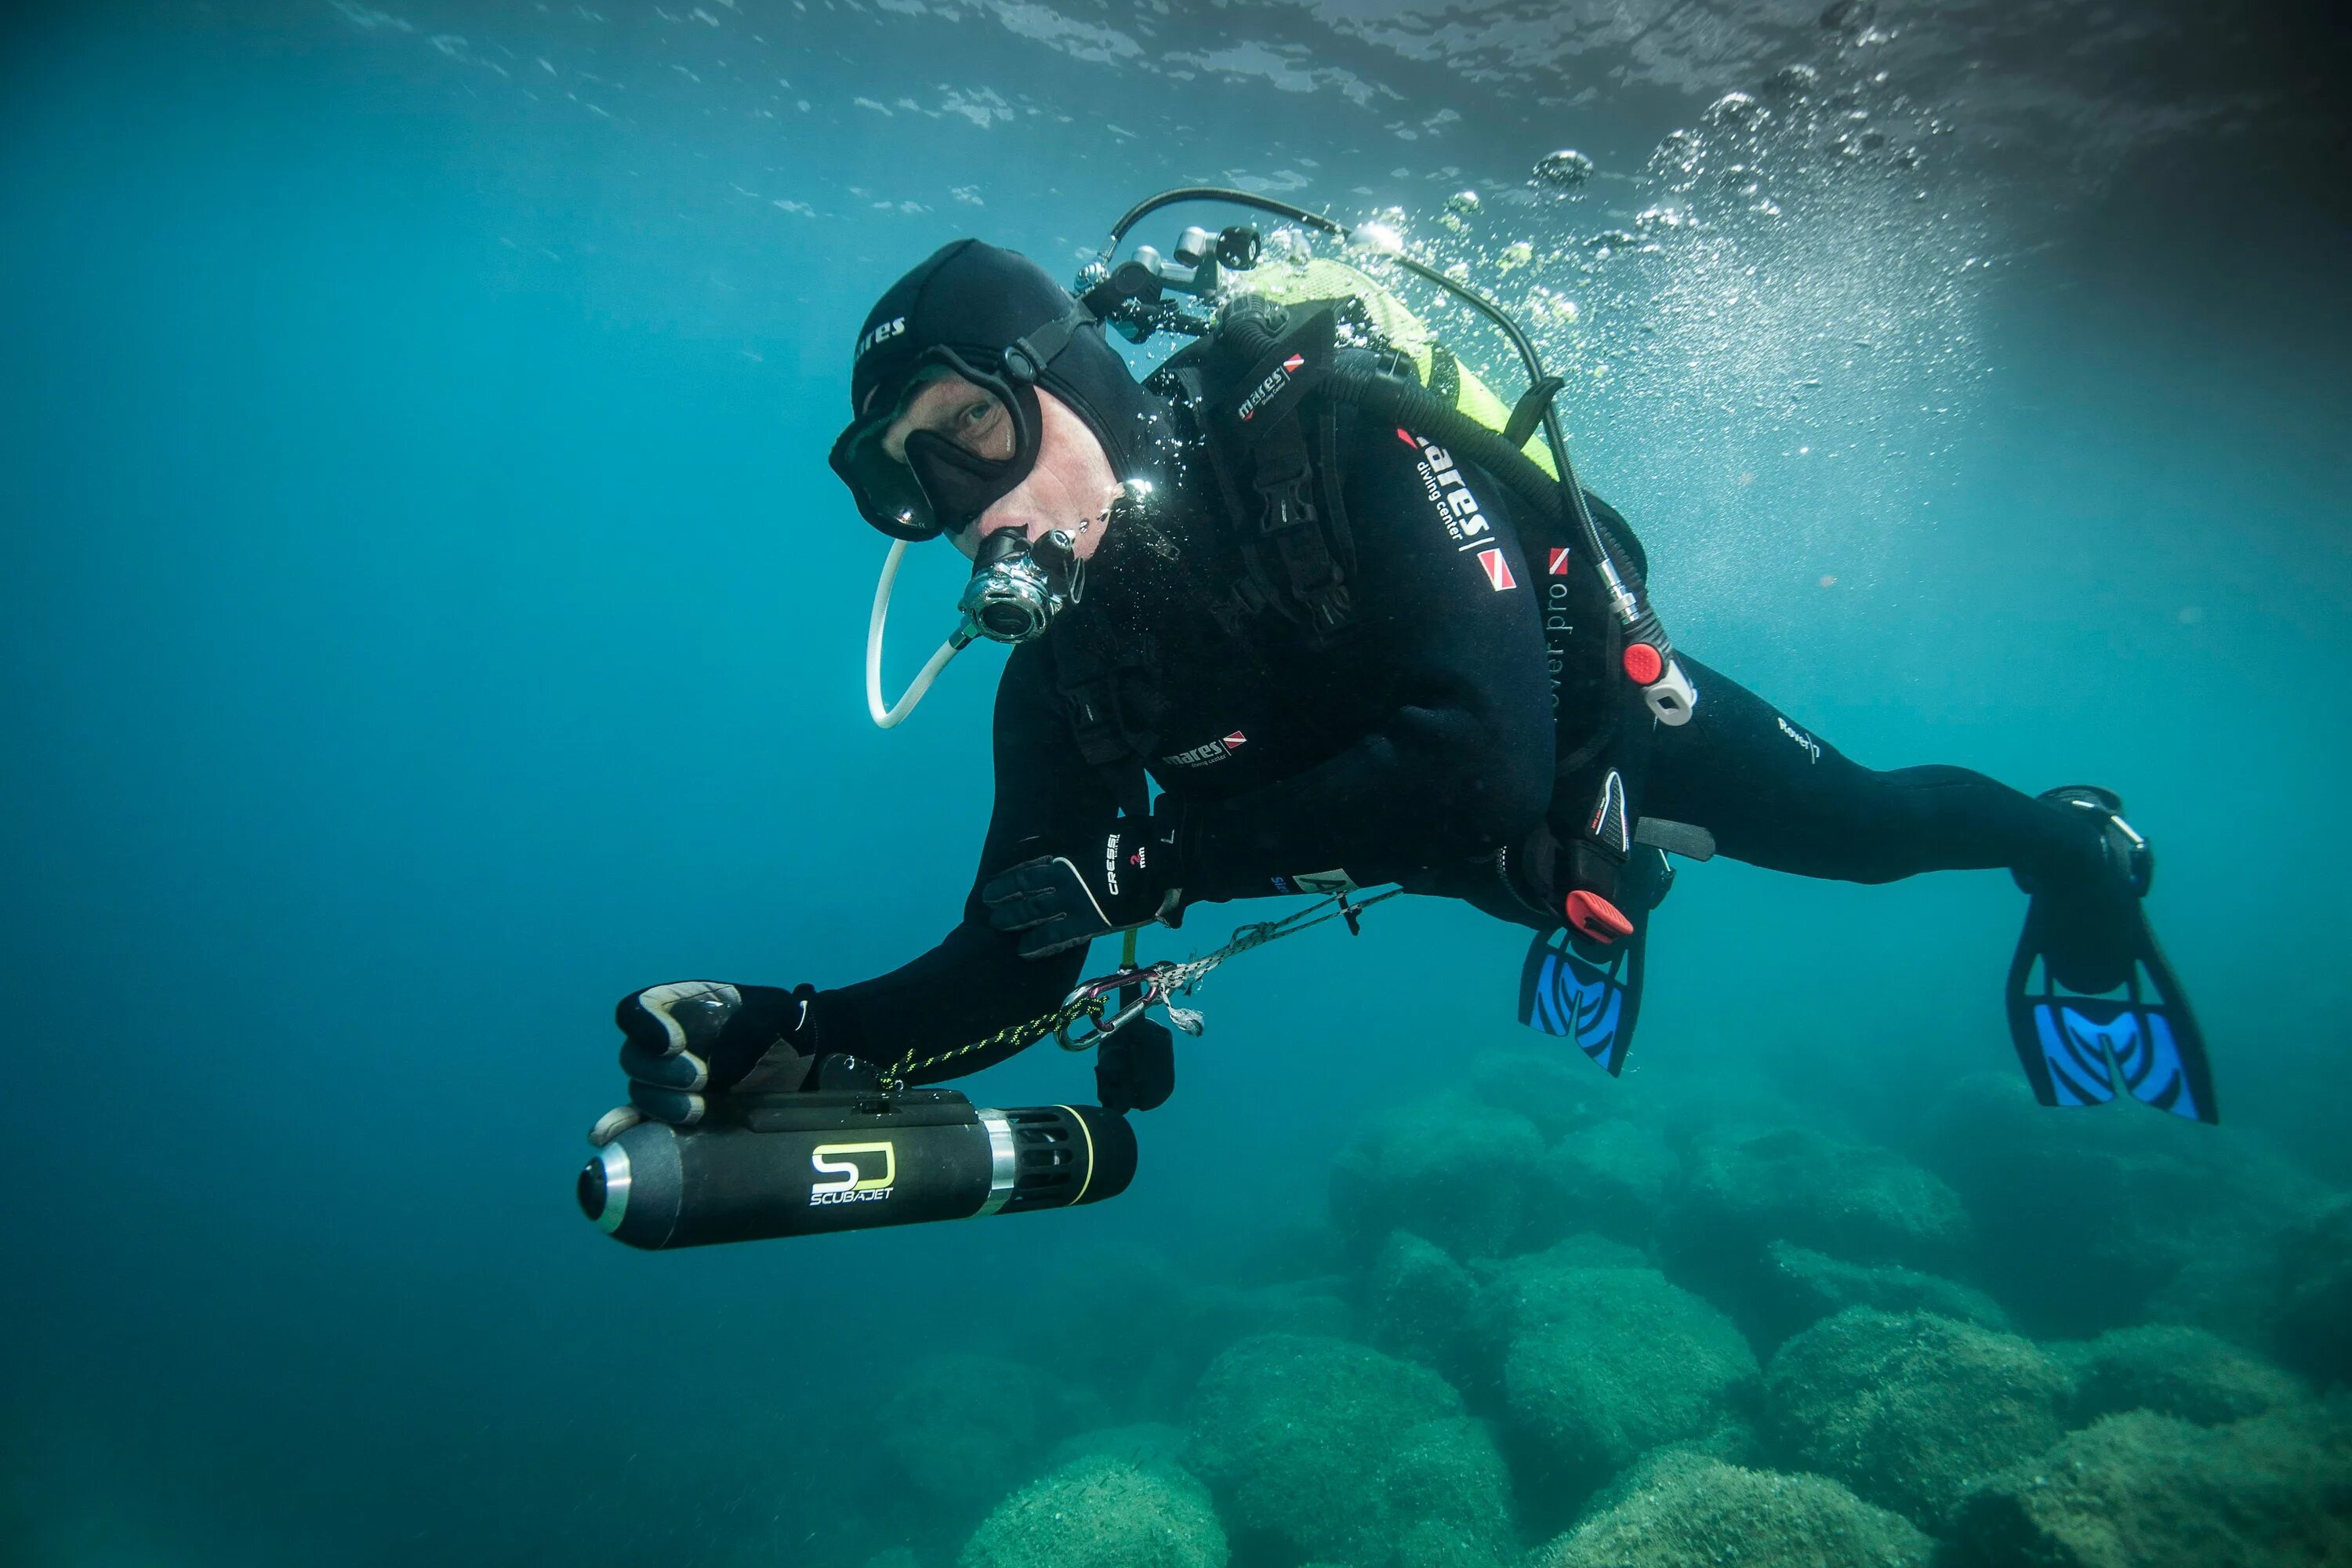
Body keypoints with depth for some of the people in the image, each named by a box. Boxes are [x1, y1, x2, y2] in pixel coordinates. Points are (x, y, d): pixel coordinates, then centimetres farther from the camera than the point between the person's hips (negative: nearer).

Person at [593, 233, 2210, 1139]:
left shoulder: (1333, 438, -39)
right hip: (1492, 854, 4)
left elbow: (1486, 763, -48)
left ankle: (2071, 836, 50)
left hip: (1610, 722, -3)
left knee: (1866, 829, 19)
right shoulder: (1062, 681, -23)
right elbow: (1015, 970, -21)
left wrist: (1152, 864, -46)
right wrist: (785, 1036, -37)